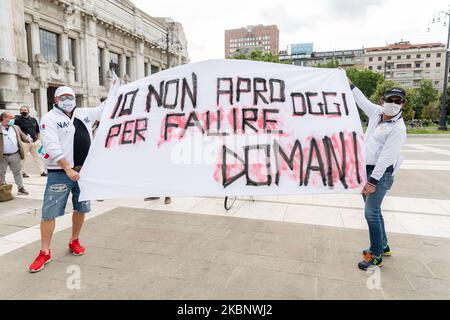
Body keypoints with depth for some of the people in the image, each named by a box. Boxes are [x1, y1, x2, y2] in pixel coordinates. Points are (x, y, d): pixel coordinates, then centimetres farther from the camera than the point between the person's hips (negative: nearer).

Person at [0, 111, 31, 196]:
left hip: (15, 155, 3)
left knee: (17, 172, 11)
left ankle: (21, 188, 18)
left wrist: (28, 140, -6)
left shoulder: (16, 128, 8)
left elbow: (22, 136, 14)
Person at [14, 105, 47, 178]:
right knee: (23, 158, 0)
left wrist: (38, 139, 11)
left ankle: (42, 171, 10)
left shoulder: (33, 119, 14)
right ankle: (23, 172, 10)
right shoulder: (18, 120, 0)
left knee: (37, 157, 7)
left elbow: (38, 130, 19)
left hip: (34, 142, 4)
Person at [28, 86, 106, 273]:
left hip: (85, 171, 5)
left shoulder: (84, 114, 10)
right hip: (60, 173, -4)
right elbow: (52, 147, -16)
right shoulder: (49, 119, -5)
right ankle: (45, 253, 13)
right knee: (49, 212, 0)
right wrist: (68, 169, -24)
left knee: (81, 209, 14)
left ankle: (74, 241, 33)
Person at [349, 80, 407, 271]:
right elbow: (361, 100, 22)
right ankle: (383, 246, 33)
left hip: (380, 174, -8)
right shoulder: (377, 112, 5)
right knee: (373, 211, 17)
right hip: (366, 170, 8)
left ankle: (376, 257, 2)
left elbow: (386, 157, -21)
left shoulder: (398, 128, -16)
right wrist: (348, 83, 28)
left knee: (371, 213, -10)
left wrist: (373, 181, -23)